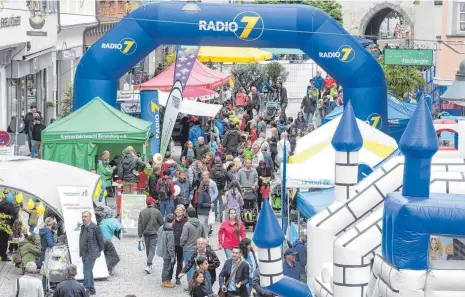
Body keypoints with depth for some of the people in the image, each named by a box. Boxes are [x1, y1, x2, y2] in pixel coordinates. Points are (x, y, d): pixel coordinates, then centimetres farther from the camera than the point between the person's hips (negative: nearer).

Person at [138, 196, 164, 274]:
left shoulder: (142, 212, -1)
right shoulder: (156, 212, -10)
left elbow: (139, 225, 0)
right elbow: (162, 222, -5)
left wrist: (140, 235, 5)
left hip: (145, 233, 4)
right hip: (154, 233, -4)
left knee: (147, 248, 18)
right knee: (152, 249, -3)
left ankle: (150, 264, 30)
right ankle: (148, 265, -16)